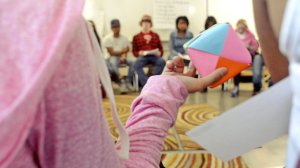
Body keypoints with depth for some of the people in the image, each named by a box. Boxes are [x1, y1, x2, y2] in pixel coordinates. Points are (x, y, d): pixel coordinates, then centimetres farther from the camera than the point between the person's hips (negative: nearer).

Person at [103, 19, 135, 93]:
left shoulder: (124, 38, 7)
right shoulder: (107, 38, -5)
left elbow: (126, 51, -1)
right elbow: (111, 52, -9)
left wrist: (124, 56, -23)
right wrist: (122, 51, -4)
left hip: (122, 57, 4)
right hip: (112, 58, -3)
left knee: (133, 63, -25)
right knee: (112, 64, -38)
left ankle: (128, 82, -16)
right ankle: (122, 82, -28)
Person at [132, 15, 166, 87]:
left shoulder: (155, 35, 22)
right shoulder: (136, 37, 18)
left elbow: (161, 49, 17)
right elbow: (134, 51, 12)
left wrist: (159, 53, -6)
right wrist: (140, 53, -10)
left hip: (154, 56, 1)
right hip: (142, 56, -1)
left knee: (162, 61, -33)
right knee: (137, 63, -36)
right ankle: (146, 83, -41)